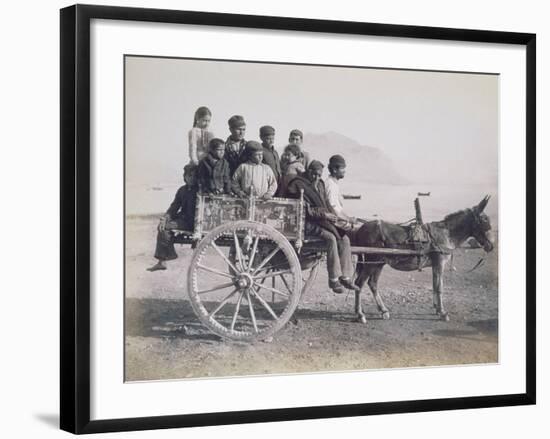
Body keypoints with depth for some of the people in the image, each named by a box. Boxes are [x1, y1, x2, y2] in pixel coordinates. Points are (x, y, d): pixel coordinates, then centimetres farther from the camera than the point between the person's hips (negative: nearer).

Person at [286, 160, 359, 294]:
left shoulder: (320, 184, 19)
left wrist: (332, 215, 0)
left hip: (324, 220, 8)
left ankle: (345, 277, -8)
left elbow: (326, 204, 22)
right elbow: (305, 209, -14)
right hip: (308, 223, -8)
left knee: (344, 238, -11)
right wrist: (324, 214, -18)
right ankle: (333, 280, -26)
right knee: (330, 237, -30)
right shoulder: (299, 185, -7)